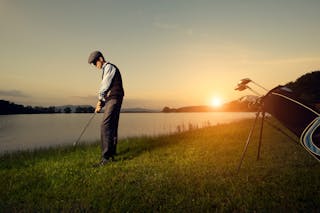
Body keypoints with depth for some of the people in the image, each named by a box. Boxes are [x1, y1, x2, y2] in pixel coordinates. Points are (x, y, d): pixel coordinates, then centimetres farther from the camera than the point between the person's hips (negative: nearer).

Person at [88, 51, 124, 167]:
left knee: (105, 125, -18)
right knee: (111, 127, 8)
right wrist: (101, 104, 11)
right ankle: (112, 154, 13)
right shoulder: (106, 70, 26)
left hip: (114, 99, -10)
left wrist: (100, 100, 3)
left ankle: (106, 157, -21)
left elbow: (105, 85, -8)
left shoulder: (109, 67, -3)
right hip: (111, 100, 10)